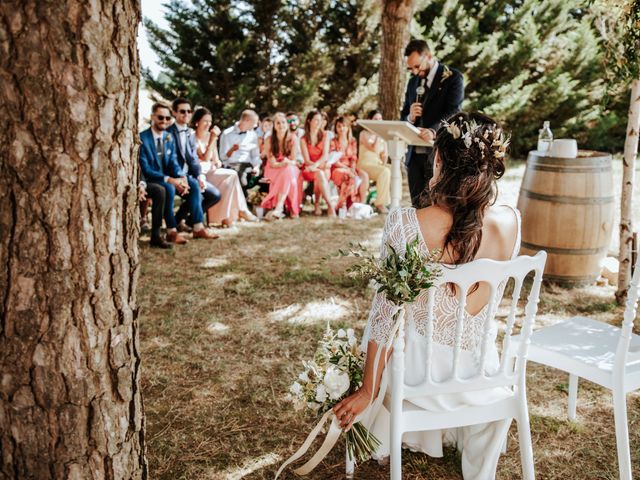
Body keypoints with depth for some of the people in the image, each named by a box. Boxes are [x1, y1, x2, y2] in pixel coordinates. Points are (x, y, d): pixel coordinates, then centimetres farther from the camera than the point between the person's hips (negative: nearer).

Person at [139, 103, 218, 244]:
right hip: (149, 180, -7)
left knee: (193, 183, -15)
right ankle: (171, 232, -25)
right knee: (169, 188, -35)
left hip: (167, 177, 7)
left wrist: (182, 177, -18)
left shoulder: (169, 137, 8)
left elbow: (173, 162, 5)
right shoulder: (142, 138, -14)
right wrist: (169, 180, -29)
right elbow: (145, 170, -19)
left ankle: (198, 228, -14)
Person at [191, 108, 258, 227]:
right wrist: (213, 139, -23)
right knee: (232, 175, -26)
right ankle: (241, 210, -18)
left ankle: (226, 216, -18)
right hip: (199, 173, -6)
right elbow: (205, 158, -19)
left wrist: (217, 162, -7)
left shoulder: (211, 136, 13)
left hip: (211, 170, 6)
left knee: (232, 176, -23)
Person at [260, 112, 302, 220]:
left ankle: (278, 208, -46)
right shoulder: (269, 140, -4)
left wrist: (289, 162, -27)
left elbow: (294, 161, -5)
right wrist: (283, 163, -25)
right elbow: (272, 163, -7)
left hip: (290, 170, 1)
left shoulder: (293, 138, -3)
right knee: (287, 172, -34)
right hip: (274, 170, -1)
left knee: (288, 171, -36)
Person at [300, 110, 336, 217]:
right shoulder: (303, 139, 6)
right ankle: (330, 205, -42)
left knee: (320, 174, -36)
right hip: (309, 170, -1)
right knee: (319, 173, -36)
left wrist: (316, 165, -23)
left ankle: (317, 205, -27)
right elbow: (307, 160, -3)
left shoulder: (325, 136, 10)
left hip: (323, 167, 1)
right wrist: (320, 166, -21)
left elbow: (325, 155, -4)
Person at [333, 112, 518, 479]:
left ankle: (377, 443, 57)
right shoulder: (510, 223, -14)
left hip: (421, 372, -1)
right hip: (481, 374, 2)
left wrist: (366, 390, -5)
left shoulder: (405, 224, -23)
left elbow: (385, 314, -16)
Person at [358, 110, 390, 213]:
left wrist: (384, 164, -9)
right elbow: (374, 149, -19)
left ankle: (390, 201, -20)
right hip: (365, 165, -6)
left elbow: (384, 154, 10)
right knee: (385, 172, -33)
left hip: (378, 164, 6)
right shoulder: (364, 134, -3)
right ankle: (380, 203, -28)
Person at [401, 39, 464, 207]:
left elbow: (452, 113, -15)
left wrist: (433, 131, -34)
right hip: (415, 154, 6)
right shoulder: (413, 81, 17)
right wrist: (410, 117, -6)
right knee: (417, 206, 6)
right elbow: (403, 117, 19)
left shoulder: (453, 77, -3)